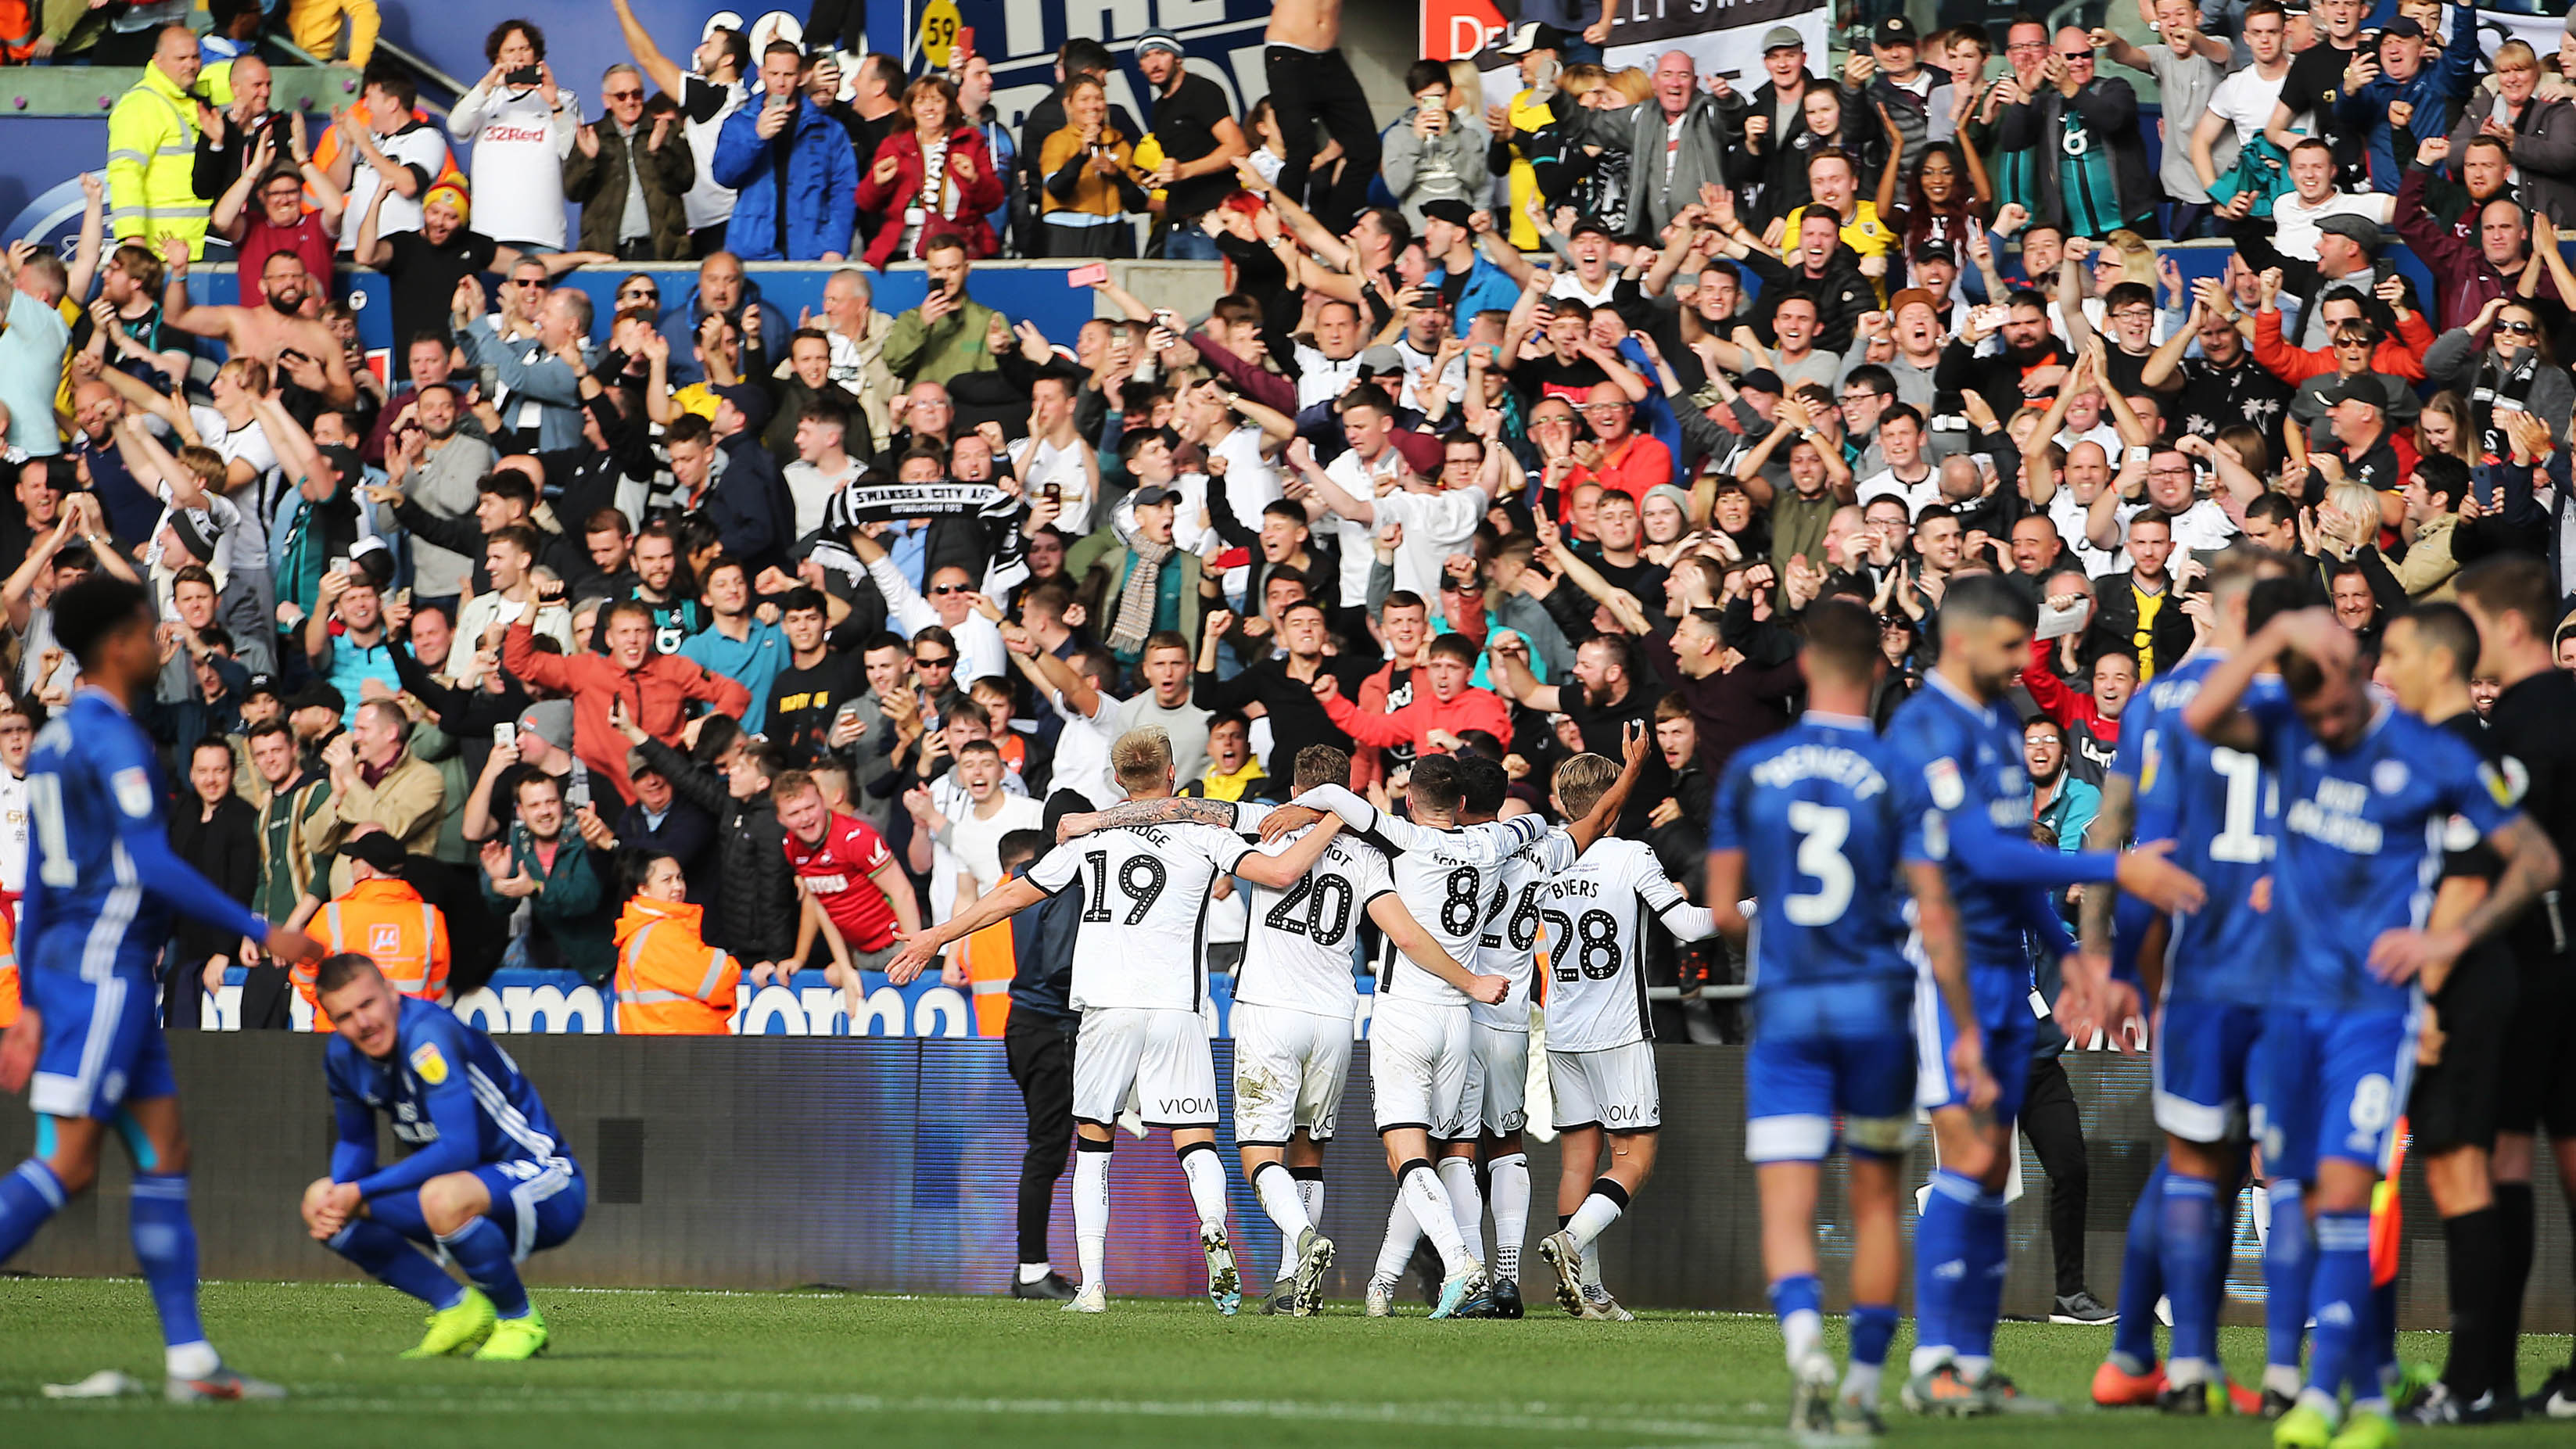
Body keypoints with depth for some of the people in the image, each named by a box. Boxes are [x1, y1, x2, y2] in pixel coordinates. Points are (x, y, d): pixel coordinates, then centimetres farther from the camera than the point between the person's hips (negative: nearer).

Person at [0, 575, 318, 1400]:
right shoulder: (111, 738, -12)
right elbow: (155, 868, -19)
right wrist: (260, 933, -15)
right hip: (103, 967, -10)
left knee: (165, 1153, 6)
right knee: (71, 1163, -11)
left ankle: (191, 1362, 2)